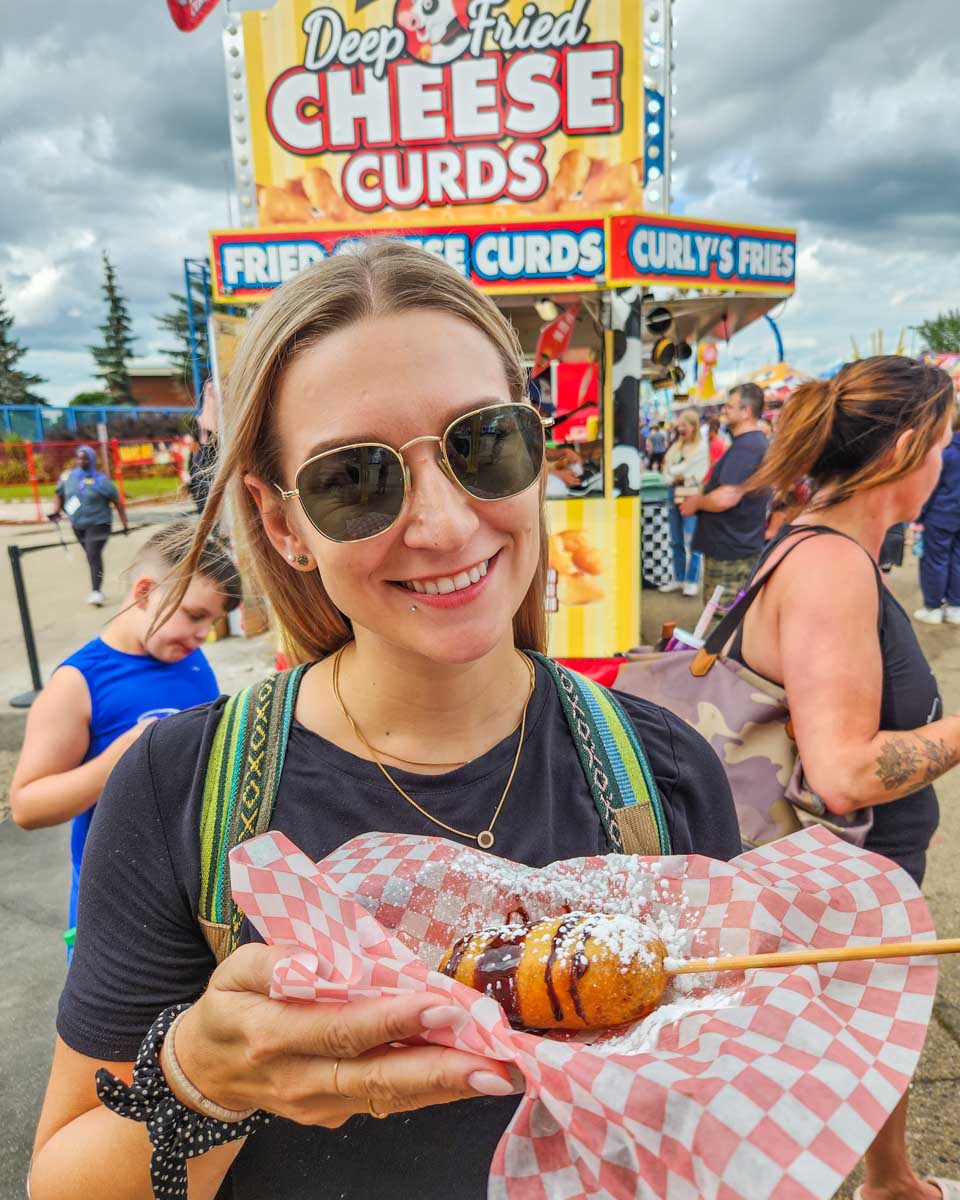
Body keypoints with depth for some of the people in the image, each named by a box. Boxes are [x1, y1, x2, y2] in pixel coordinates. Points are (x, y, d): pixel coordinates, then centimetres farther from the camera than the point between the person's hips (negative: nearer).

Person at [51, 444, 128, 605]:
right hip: (78, 525, 5)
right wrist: (56, 511, 3)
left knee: (93, 555, -17)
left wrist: (124, 524, -7)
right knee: (92, 556, 14)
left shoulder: (101, 480, -10)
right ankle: (97, 588, 26)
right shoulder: (68, 477, 3)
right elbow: (59, 495, 19)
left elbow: (118, 502, -6)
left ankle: (96, 592, -20)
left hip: (98, 524, -5)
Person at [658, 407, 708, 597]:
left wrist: (673, 471, 5)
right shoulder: (675, 446, 13)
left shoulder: (701, 447, -5)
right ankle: (678, 579, 19)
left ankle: (692, 581, 3)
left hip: (691, 495, -6)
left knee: (691, 541, -5)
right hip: (675, 494, 6)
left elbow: (686, 469, -9)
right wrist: (678, 476, -7)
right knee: (676, 541, 10)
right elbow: (667, 470, 10)